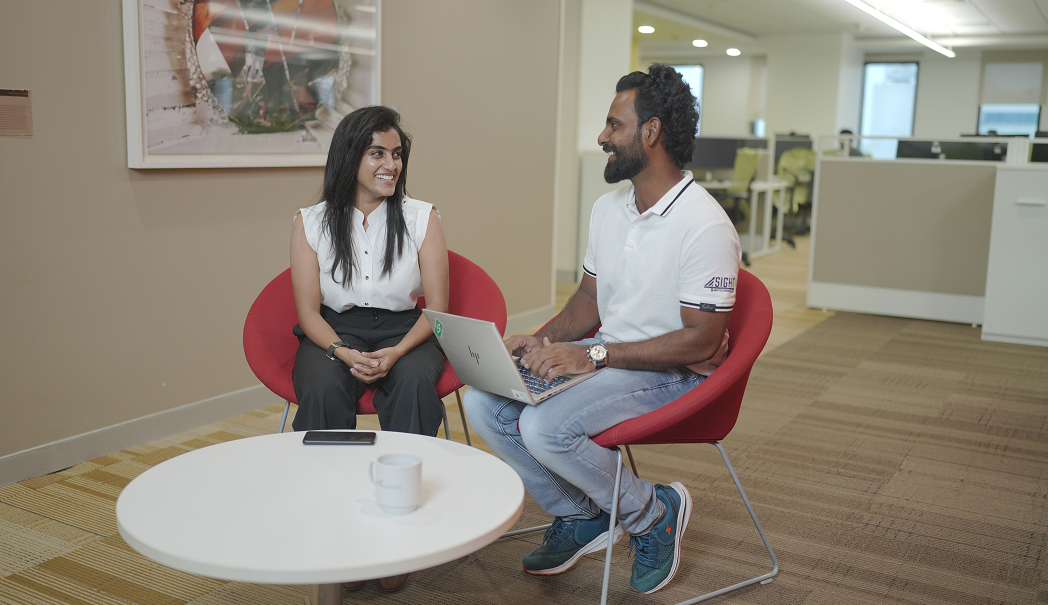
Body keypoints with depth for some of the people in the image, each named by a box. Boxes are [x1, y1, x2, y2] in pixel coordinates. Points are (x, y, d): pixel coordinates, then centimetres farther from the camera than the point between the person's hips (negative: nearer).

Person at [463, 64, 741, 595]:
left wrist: (591, 355, -26)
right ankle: (579, 517, 11)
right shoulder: (607, 208, 7)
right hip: (605, 356, 8)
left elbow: (701, 340, -22)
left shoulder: (705, 226, -20)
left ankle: (653, 513, -1)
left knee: (544, 427, -29)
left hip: (672, 373, -8)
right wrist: (545, 340, -5)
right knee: (482, 403, -6)